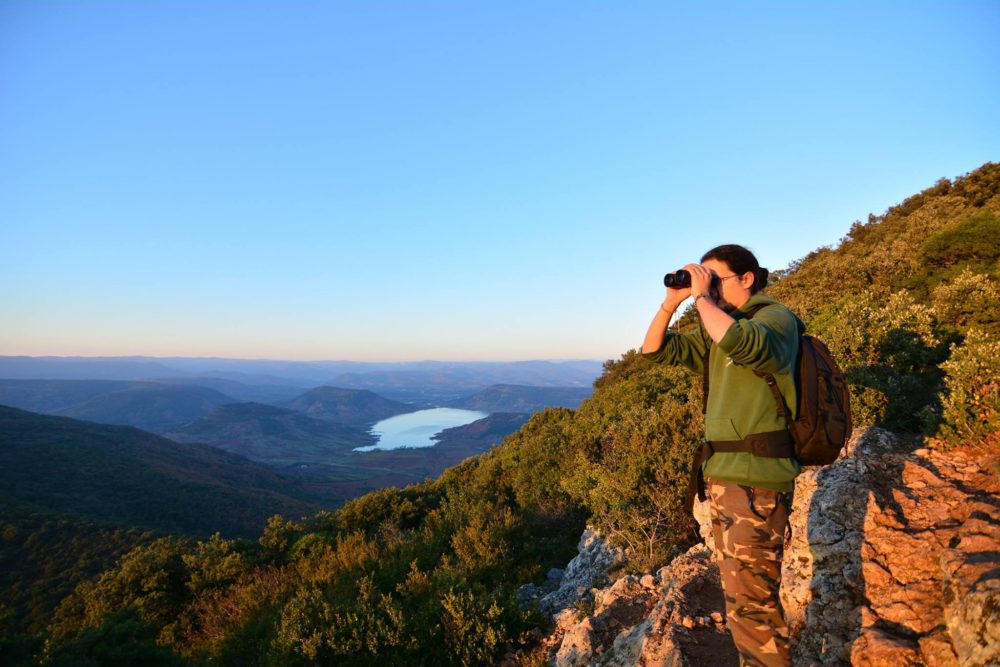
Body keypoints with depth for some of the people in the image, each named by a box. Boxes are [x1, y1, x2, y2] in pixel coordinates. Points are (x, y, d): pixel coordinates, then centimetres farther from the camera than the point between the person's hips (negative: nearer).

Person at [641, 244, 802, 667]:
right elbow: (655, 350, 13)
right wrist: (672, 301, 2)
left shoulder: (776, 317, -9)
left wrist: (702, 297, -19)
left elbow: (740, 341, -33)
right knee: (739, 587, 18)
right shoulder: (715, 332, 14)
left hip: (756, 476, -8)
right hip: (722, 472, 9)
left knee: (748, 598, -4)